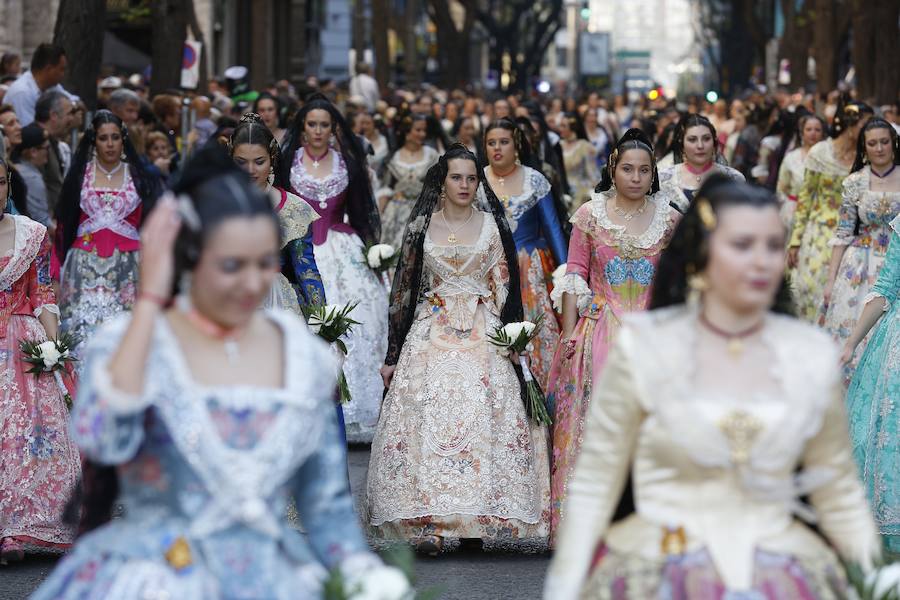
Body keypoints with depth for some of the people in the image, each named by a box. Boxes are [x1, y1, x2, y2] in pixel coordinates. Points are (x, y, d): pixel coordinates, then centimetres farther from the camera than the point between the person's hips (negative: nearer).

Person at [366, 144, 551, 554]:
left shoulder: (492, 226, 6)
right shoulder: (421, 227, 7)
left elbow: (502, 288, 7)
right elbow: (403, 289, 9)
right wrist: (393, 354, 6)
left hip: (482, 336, 0)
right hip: (430, 333, 0)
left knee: (480, 418, -10)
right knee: (428, 419, -9)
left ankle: (476, 518, -6)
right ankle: (429, 522, -11)